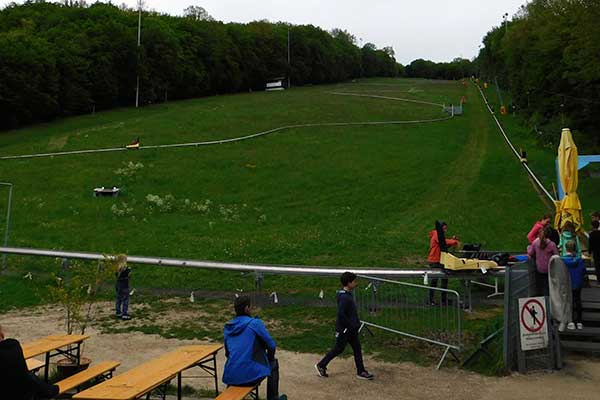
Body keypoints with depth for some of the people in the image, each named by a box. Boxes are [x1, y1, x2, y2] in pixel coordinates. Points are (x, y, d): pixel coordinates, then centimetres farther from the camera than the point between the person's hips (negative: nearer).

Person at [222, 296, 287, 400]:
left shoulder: (227, 327, 7)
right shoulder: (255, 323, -9)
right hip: (251, 376, -5)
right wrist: (269, 358, 17)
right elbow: (271, 345, -3)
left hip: (230, 377, 5)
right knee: (273, 363, 24)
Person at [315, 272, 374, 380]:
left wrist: (356, 324, 14)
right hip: (344, 329, -9)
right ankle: (321, 365, 20)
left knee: (357, 349, 11)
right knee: (338, 349, 5)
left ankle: (361, 372, 19)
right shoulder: (344, 297, -25)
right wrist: (351, 326, -20)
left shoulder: (348, 294, 6)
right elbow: (341, 314, -29)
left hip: (351, 328, 9)